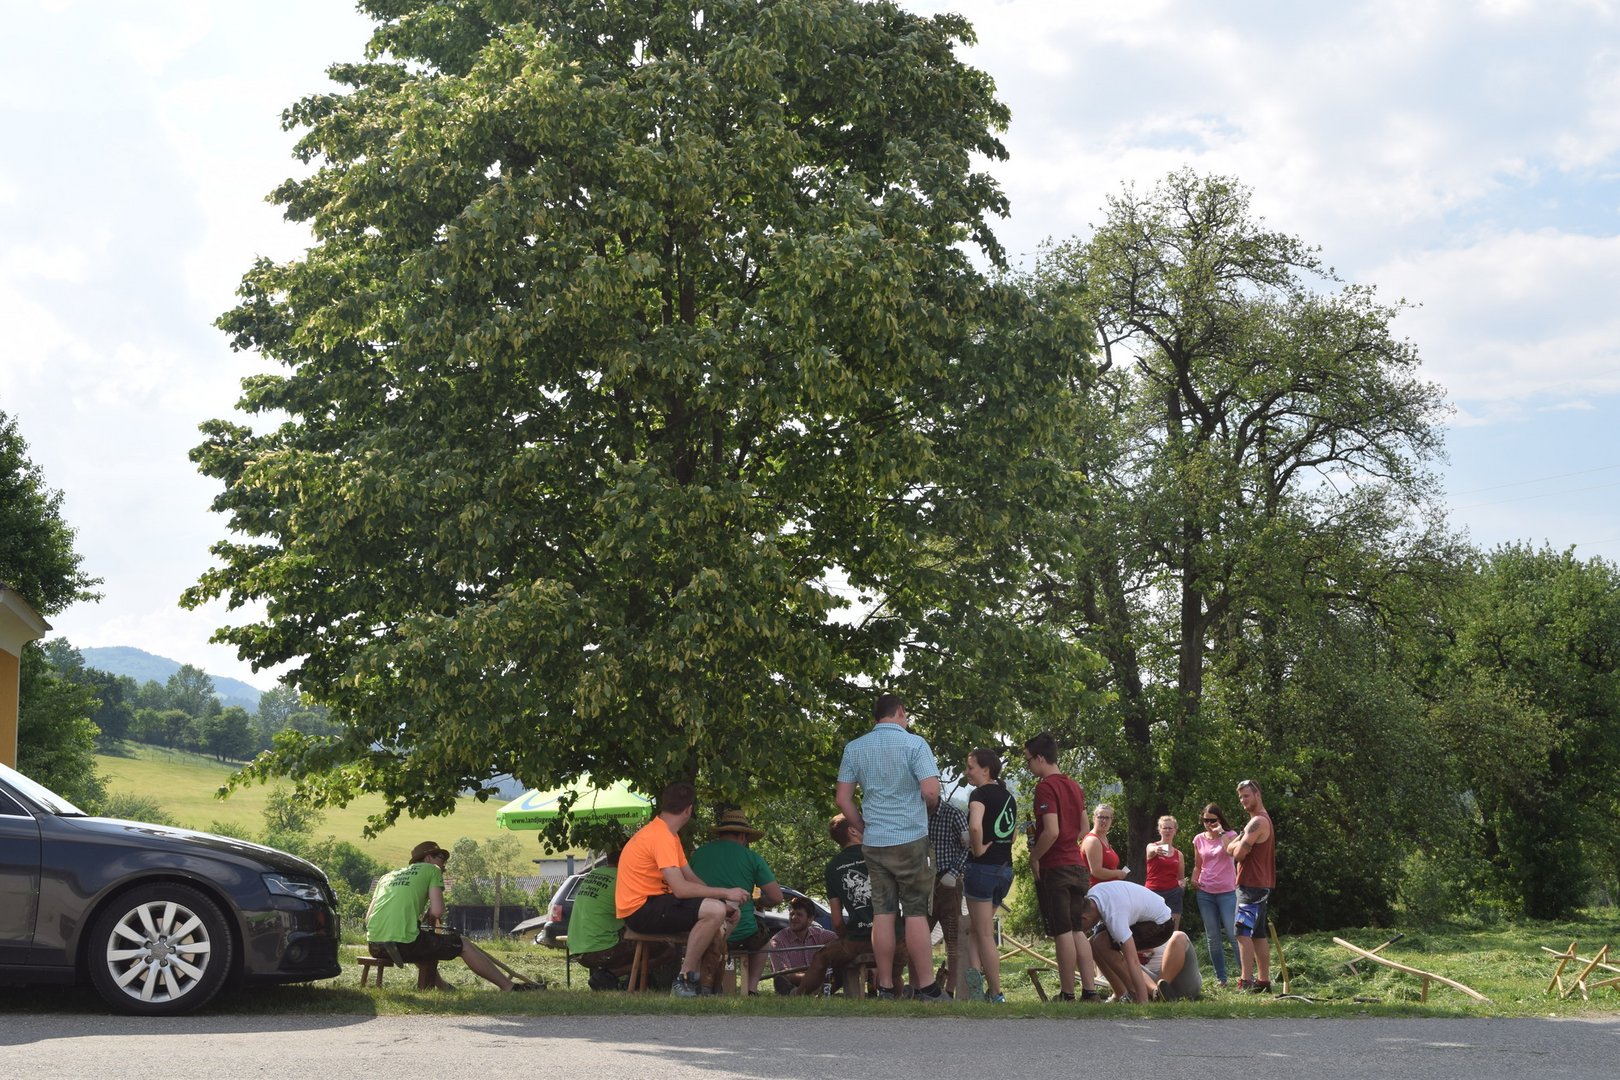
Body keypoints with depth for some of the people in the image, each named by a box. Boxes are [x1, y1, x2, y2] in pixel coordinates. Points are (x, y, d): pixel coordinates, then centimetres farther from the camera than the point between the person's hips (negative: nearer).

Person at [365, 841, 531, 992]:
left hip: (373, 946, 6)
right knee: (463, 944, 11)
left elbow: (368, 916, 18)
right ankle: (509, 987, 11)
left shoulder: (387, 876, 25)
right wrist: (430, 919, 18)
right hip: (403, 943, -6)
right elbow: (437, 911, -4)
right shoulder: (431, 869, 10)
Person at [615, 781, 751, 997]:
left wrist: (723, 900, 0)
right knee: (715, 911, -28)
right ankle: (685, 981, -19)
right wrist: (725, 894, -17)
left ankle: (708, 978, 5)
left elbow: (691, 878, 14)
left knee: (730, 912, 8)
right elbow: (681, 889, -26)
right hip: (640, 909, -11)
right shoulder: (661, 836, -19)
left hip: (653, 903, 11)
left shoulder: (668, 834, 16)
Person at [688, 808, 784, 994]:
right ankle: (752, 987, 16)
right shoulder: (751, 857, -2)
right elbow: (776, 897, -2)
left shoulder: (698, 853, 6)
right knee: (763, 938, 31)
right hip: (742, 934, -2)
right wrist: (757, 903, 18)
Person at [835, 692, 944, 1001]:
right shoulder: (914, 744, -7)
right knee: (916, 913, 0)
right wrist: (927, 805, 8)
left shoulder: (854, 748, 7)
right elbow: (931, 792, -14)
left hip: (873, 843, 4)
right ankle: (926, 987, 1)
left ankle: (885, 988, 6)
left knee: (883, 914, 5)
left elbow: (843, 799, 5)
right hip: (912, 839, -4)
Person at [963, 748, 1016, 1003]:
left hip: (983, 866, -8)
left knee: (984, 935, 0)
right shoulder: (1008, 796, 13)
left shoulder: (981, 793, -12)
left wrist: (978, 849, -15)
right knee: (975, 928, 19)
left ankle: (996, 994, 1)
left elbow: (975, 827, -30)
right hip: (1006, 868, 8)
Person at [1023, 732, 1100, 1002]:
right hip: (1077, 865, 8)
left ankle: (1067, 994, 2)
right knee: (1077, 930, 11)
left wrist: (1034, 856, -10)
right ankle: (1089, 990, 8)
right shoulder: (1074, 786, 13)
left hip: (1054, 868, -8)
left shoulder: (1045, 787, -14)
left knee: (1063, 932, -3)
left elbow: (1052, 831, -22)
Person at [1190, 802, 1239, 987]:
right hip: (1205, 893, 4)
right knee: (1213, 938, 6)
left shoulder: (1230, 834, -1)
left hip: (1227, 892, -4)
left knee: (1233, 935, -8)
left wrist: (1221, 833, -18)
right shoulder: (1199, 839, 9)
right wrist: (1194, 880, 0)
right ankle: (1220, 978, 12)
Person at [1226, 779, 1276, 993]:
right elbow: (1230, 849, 17)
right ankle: (1264, 981, 16)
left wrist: (1238, 845, 2)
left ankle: (1246, 982, -19)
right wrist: (1241, 844, -3)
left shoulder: (1258, 822, -15)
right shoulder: (1263, 820, 20)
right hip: (1262, 885, 11)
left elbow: (1238, 853, -17)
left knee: (1243, 933, -14)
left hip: (1251, 885, -11)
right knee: (1259, 934, 12)